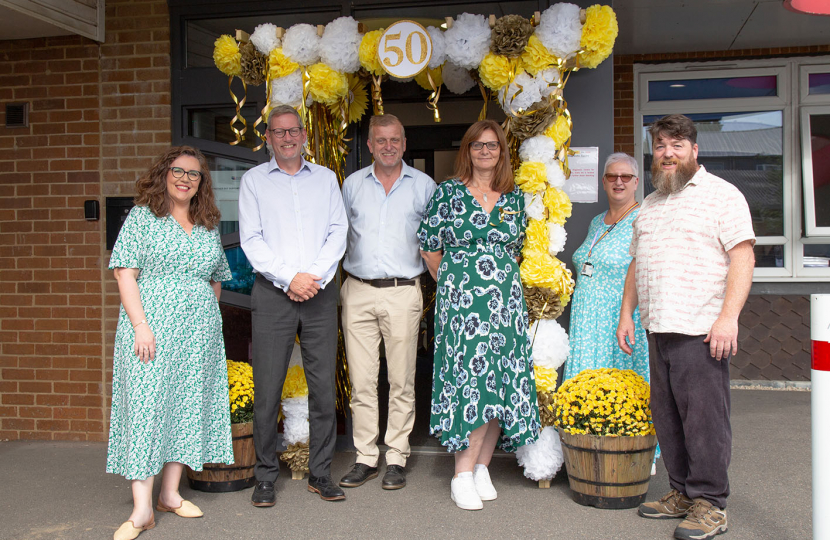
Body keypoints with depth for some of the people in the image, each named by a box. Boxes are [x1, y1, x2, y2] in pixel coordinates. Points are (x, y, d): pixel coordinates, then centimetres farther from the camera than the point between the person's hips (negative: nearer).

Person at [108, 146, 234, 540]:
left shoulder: (209, 226, 14)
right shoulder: (143, 217, 1)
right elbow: (125, 273, -6)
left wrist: (207, 316, 10)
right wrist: (140, 324, -15)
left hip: (199, 330, 5)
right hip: (152, 325, -5)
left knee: (188, 405, 6)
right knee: (146, 404, -8)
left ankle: (170, 494, 18)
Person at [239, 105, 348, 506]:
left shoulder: (326, 179, 15)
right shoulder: (253, 180, 9)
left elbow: (338, 232, 6)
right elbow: (251, 240, 0)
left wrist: (315, 276, -9)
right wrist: (289, 277, -11)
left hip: (320, 292, 2)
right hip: (273, 293, -2)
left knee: (324, 386, 3)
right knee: (267, 388, -1)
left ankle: (321, 474, 14)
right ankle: (265, 477, 11)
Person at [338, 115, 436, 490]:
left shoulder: (423, 185, 7)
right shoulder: (352, 184, 12)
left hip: (403, 293, -1)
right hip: (359, 292, 2)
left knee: (401, 381, 1)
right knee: (362, 381, 3)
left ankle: (397, 459, 12)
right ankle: (365, 458, 13)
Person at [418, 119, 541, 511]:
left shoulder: (514, 198, 12)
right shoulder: (447, 193, 2)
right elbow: (430, 247, 3)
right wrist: (453, 285, 7)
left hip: (506, 299, 4)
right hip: (461, 299, -4)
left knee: (501, 382, 1)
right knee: (472, 377, -10)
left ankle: (482, 467, 15)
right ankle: (462, 476, -1)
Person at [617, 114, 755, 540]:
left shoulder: (721, 194, -1)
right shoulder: (649, 205, 20)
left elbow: (742, 256, -10)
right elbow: (637, 263, 25)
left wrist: (729, 316, -19)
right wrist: (626, 314, 17)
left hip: (702, 330, -7)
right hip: (658, 329, 7)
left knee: (704, 417, -4)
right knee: (667, 416, 10)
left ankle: (709, 504, 7)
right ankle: (682, 493, 22)